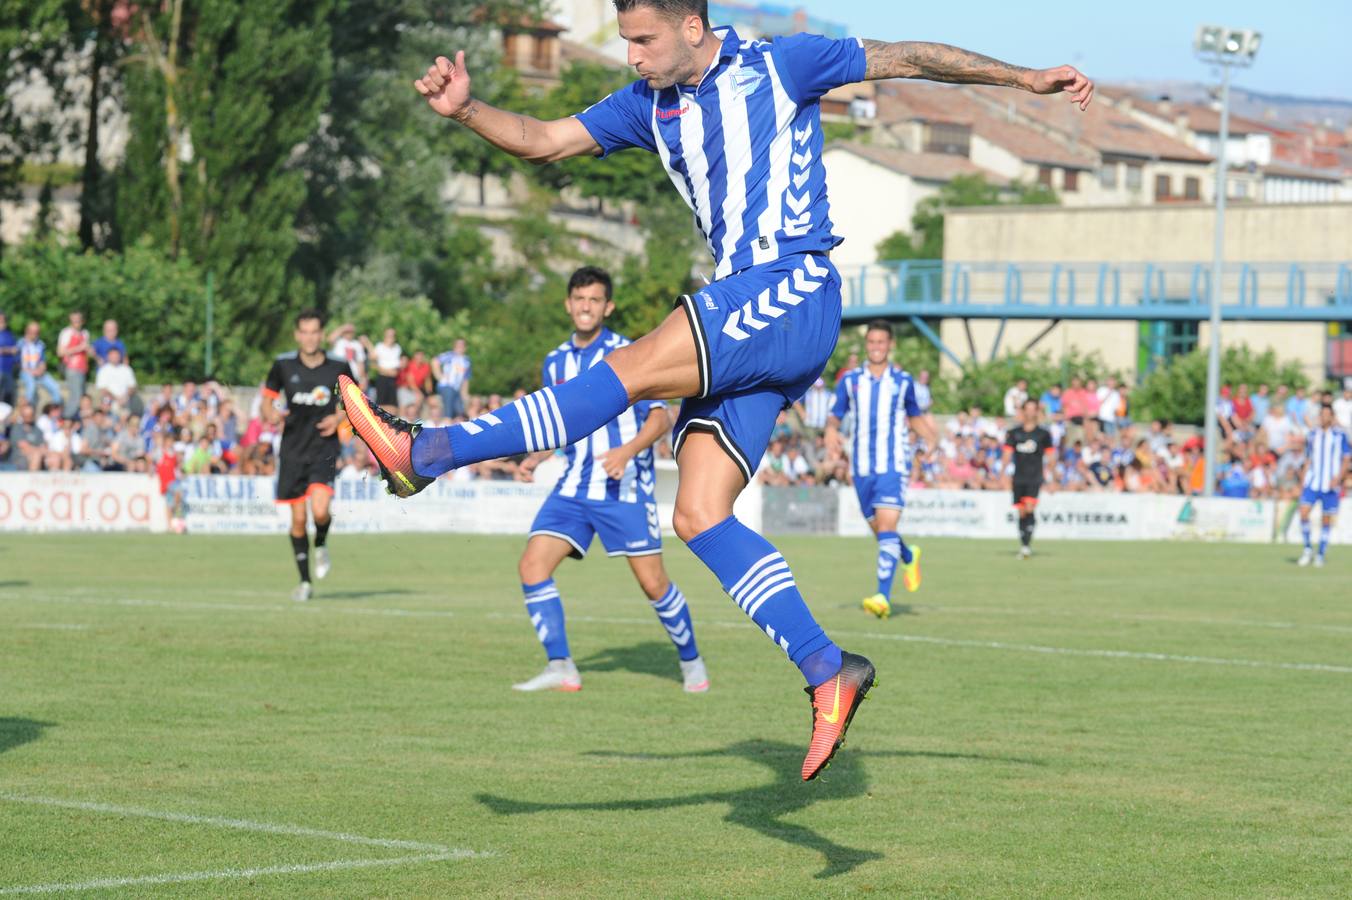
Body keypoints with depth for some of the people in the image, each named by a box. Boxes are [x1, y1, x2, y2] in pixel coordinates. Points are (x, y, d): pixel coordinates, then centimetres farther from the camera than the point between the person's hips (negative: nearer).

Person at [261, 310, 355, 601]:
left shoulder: (339, 367, -2)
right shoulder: (283, 365, -1)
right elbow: (268, 398, 10)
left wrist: (339, 417, -8)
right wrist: (271, 414, -12)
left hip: (324, 449, -1)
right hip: (292, 451, 1)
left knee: (320, 510, -21)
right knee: (298, 519, 1)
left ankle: (321, 545, 14)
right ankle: (304, 582, 16)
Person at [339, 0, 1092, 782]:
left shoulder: (779, 67, 1)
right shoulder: (650, 107, 17)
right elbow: (545, 140, 14)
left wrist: (1027, 78, 8)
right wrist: (465, 110, -3)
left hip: (794, 294, -8)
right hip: (741, 316, 8)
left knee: (631, 371, -20)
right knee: (699, 516, -4)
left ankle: (430, 453, -22)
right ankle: (827, 672, -5)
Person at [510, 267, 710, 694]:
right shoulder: (555, 363, 11)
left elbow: (659, 417, -10)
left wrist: (628, 450, -28)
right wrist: (533, 459, 3)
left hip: (625, 488, -5)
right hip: (573, 487, 5)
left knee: (652, 582, -6)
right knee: (532, 565, -11)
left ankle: (691, 662, 16)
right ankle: (560, 668, -6)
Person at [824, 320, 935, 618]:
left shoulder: (903, 380, 5)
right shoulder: (850, 380, 7)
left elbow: (914, 415, 17)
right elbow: (835, 414, 11)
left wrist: (931, 437, 0)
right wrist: (831, 429, -13)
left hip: (893, 465, -3)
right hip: (862, 467, 3)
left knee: (886, 526, -18)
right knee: (878, 529, 13)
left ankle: (883, 597, -25)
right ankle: (909, 557, 46)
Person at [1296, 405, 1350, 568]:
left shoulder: (1340, 435, 0)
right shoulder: (1312, 435, 10)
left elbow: (1347, 459, -1)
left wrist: (1338, 477, -14)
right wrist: (1302, 481, 10)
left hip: (1330, 485, -2)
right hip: (1312, 482, 2)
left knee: (1327, 519, 2)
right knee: (1304, 512, -13)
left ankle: (1321, 555, 13)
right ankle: (1308, 549, 1)